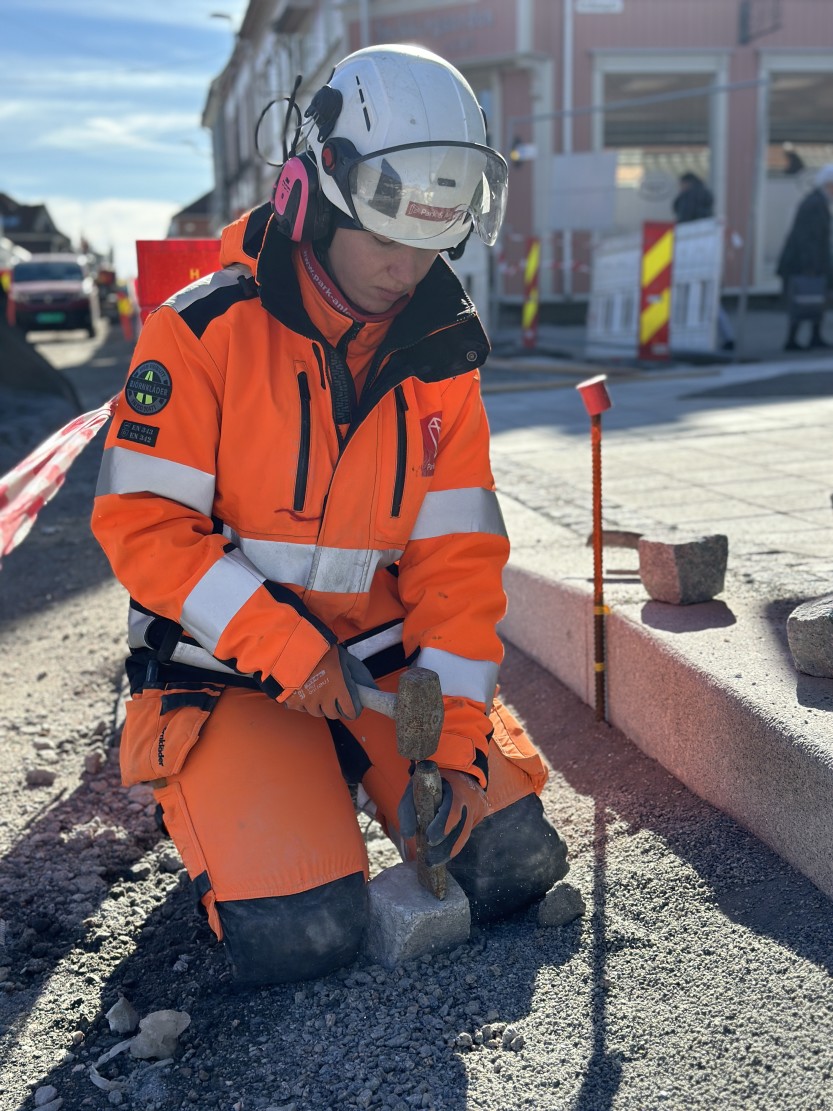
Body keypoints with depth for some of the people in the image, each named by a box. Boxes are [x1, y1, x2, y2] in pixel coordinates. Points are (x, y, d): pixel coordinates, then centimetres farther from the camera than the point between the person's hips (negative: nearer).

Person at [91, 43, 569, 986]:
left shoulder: (438, 358, 1)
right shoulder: (204, 333, -12)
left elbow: (455, 555, -2)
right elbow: (141, 525, -14)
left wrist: (454, 738, -11)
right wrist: (285, 650, -22)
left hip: (385, 658, 4)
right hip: (228, 666, -4)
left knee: (510, 863, -6)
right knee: (299, 935, -17)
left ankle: (345, 769, 19)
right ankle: (213, 788, 14)